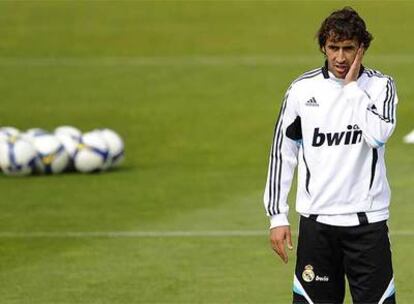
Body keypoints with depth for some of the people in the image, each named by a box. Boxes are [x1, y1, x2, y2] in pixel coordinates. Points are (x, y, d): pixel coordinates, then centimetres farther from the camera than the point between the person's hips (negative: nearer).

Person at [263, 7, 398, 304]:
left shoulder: (380, 86, -1)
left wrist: (352, 86, -13)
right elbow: (282, 153, 7)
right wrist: (277, 216, 3)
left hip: (367, 220, -1)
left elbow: (378, 135, -21)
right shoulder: (302, 89, 3)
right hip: (316, 220, 1)